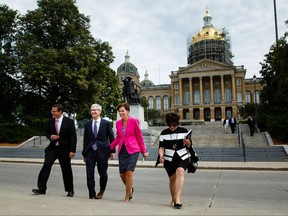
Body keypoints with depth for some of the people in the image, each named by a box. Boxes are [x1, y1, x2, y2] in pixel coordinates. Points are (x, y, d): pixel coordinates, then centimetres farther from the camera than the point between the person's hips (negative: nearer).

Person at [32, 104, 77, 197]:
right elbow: (47, 133, 17)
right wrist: (50, 136, -8)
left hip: (64, 149, -3)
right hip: (52, 148, 4)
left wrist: (72, 151, -15)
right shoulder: (50, 121, 4)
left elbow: (73, 137, -10)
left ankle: (70, 190, 21)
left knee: (66, 170, 5)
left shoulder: (69, 121, -9)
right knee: (46, 166, -10)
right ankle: (41, 188, -3)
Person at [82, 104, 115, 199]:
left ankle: (102, 190, 34)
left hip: (102, 152, -2)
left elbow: (111, 138, 3)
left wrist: (112, 151, -1)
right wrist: (84, 154, 10)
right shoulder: (87, 124, 9)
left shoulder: (106, 123, 0)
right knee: (89, 175, -2)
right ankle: (92, 195, 9)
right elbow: (85, 140, 11)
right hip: (90, 152, 2)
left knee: (103, 173, 8)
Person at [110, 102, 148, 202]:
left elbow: (139, 137, 1)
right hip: (122, 151, 5)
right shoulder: (118, 123, 7)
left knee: (129, 172, -10)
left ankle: (127, 197, 6)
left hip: (133, 150, -4)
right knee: (122, 174, 6)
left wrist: (143, 151, 4)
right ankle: (130, 189, 36)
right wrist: (110, 147, 10)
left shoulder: (134, 121, -5)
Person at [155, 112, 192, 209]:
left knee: (180, 171, -27)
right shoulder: (164, 133, 2)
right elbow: (161, 147, 2)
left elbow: (189, 146, 3)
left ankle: (178, 199, -30)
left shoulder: (184, 131, 0)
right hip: (169, 159, 2)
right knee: (172, 178, 6)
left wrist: (188, 143, -20)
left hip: (182, 158, -1)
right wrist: (161, 155, -16)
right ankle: (173, 200, 29)